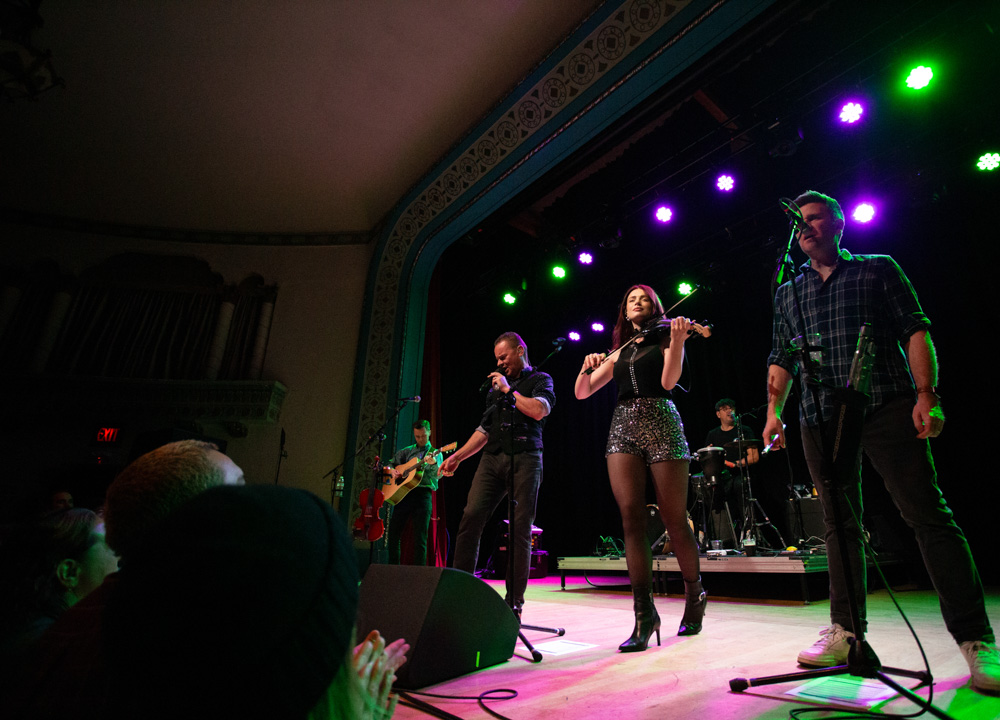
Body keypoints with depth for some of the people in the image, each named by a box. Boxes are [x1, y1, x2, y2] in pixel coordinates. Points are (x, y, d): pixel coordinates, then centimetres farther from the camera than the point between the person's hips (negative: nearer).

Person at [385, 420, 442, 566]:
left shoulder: (435, 453, 9)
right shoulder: (408, 451, 18)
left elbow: (438, 475, -8)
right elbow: (391, 462, 23)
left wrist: (433, 463, -30)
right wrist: (392, 471, 0)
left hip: (423, 494, -3)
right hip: (402, 493, 3)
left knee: (420, 537, -4)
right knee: (393, 532, 5)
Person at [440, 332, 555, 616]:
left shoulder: (540, 380, 11)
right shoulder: (496, 385, 25)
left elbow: (539, 410, -11)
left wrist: (509, 390, -2)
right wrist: (458, 456, 15)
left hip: (524, 459, -4)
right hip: (492, 458, 5)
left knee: (520, 529, -6)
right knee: (471, 517, -10)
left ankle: (514, 602, 3)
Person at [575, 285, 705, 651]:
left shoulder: (665, 339, 12)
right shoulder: (617, 353, 22)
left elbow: (668, 381, -7)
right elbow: (582, 393, 16)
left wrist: (677, 339, -20)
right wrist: (588, 367, -4)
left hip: (660, 423, -3)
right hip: (623, 428, 3)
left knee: (674, 519, 1)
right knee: (632, 518, -8)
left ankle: (695, 594, 27)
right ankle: (644, 614, -2)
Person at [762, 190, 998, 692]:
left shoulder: (879, 269, 12)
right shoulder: (788, 292, 18)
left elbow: (915, 330, 3)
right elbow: (781, 358, 16)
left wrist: (926, 395, -11)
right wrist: (774, 412, 5)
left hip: (887, 405, -2)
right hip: (820, 418, 3)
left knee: (928, 515, -5)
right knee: (840, 525, 7)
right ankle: (845, 631, 15)